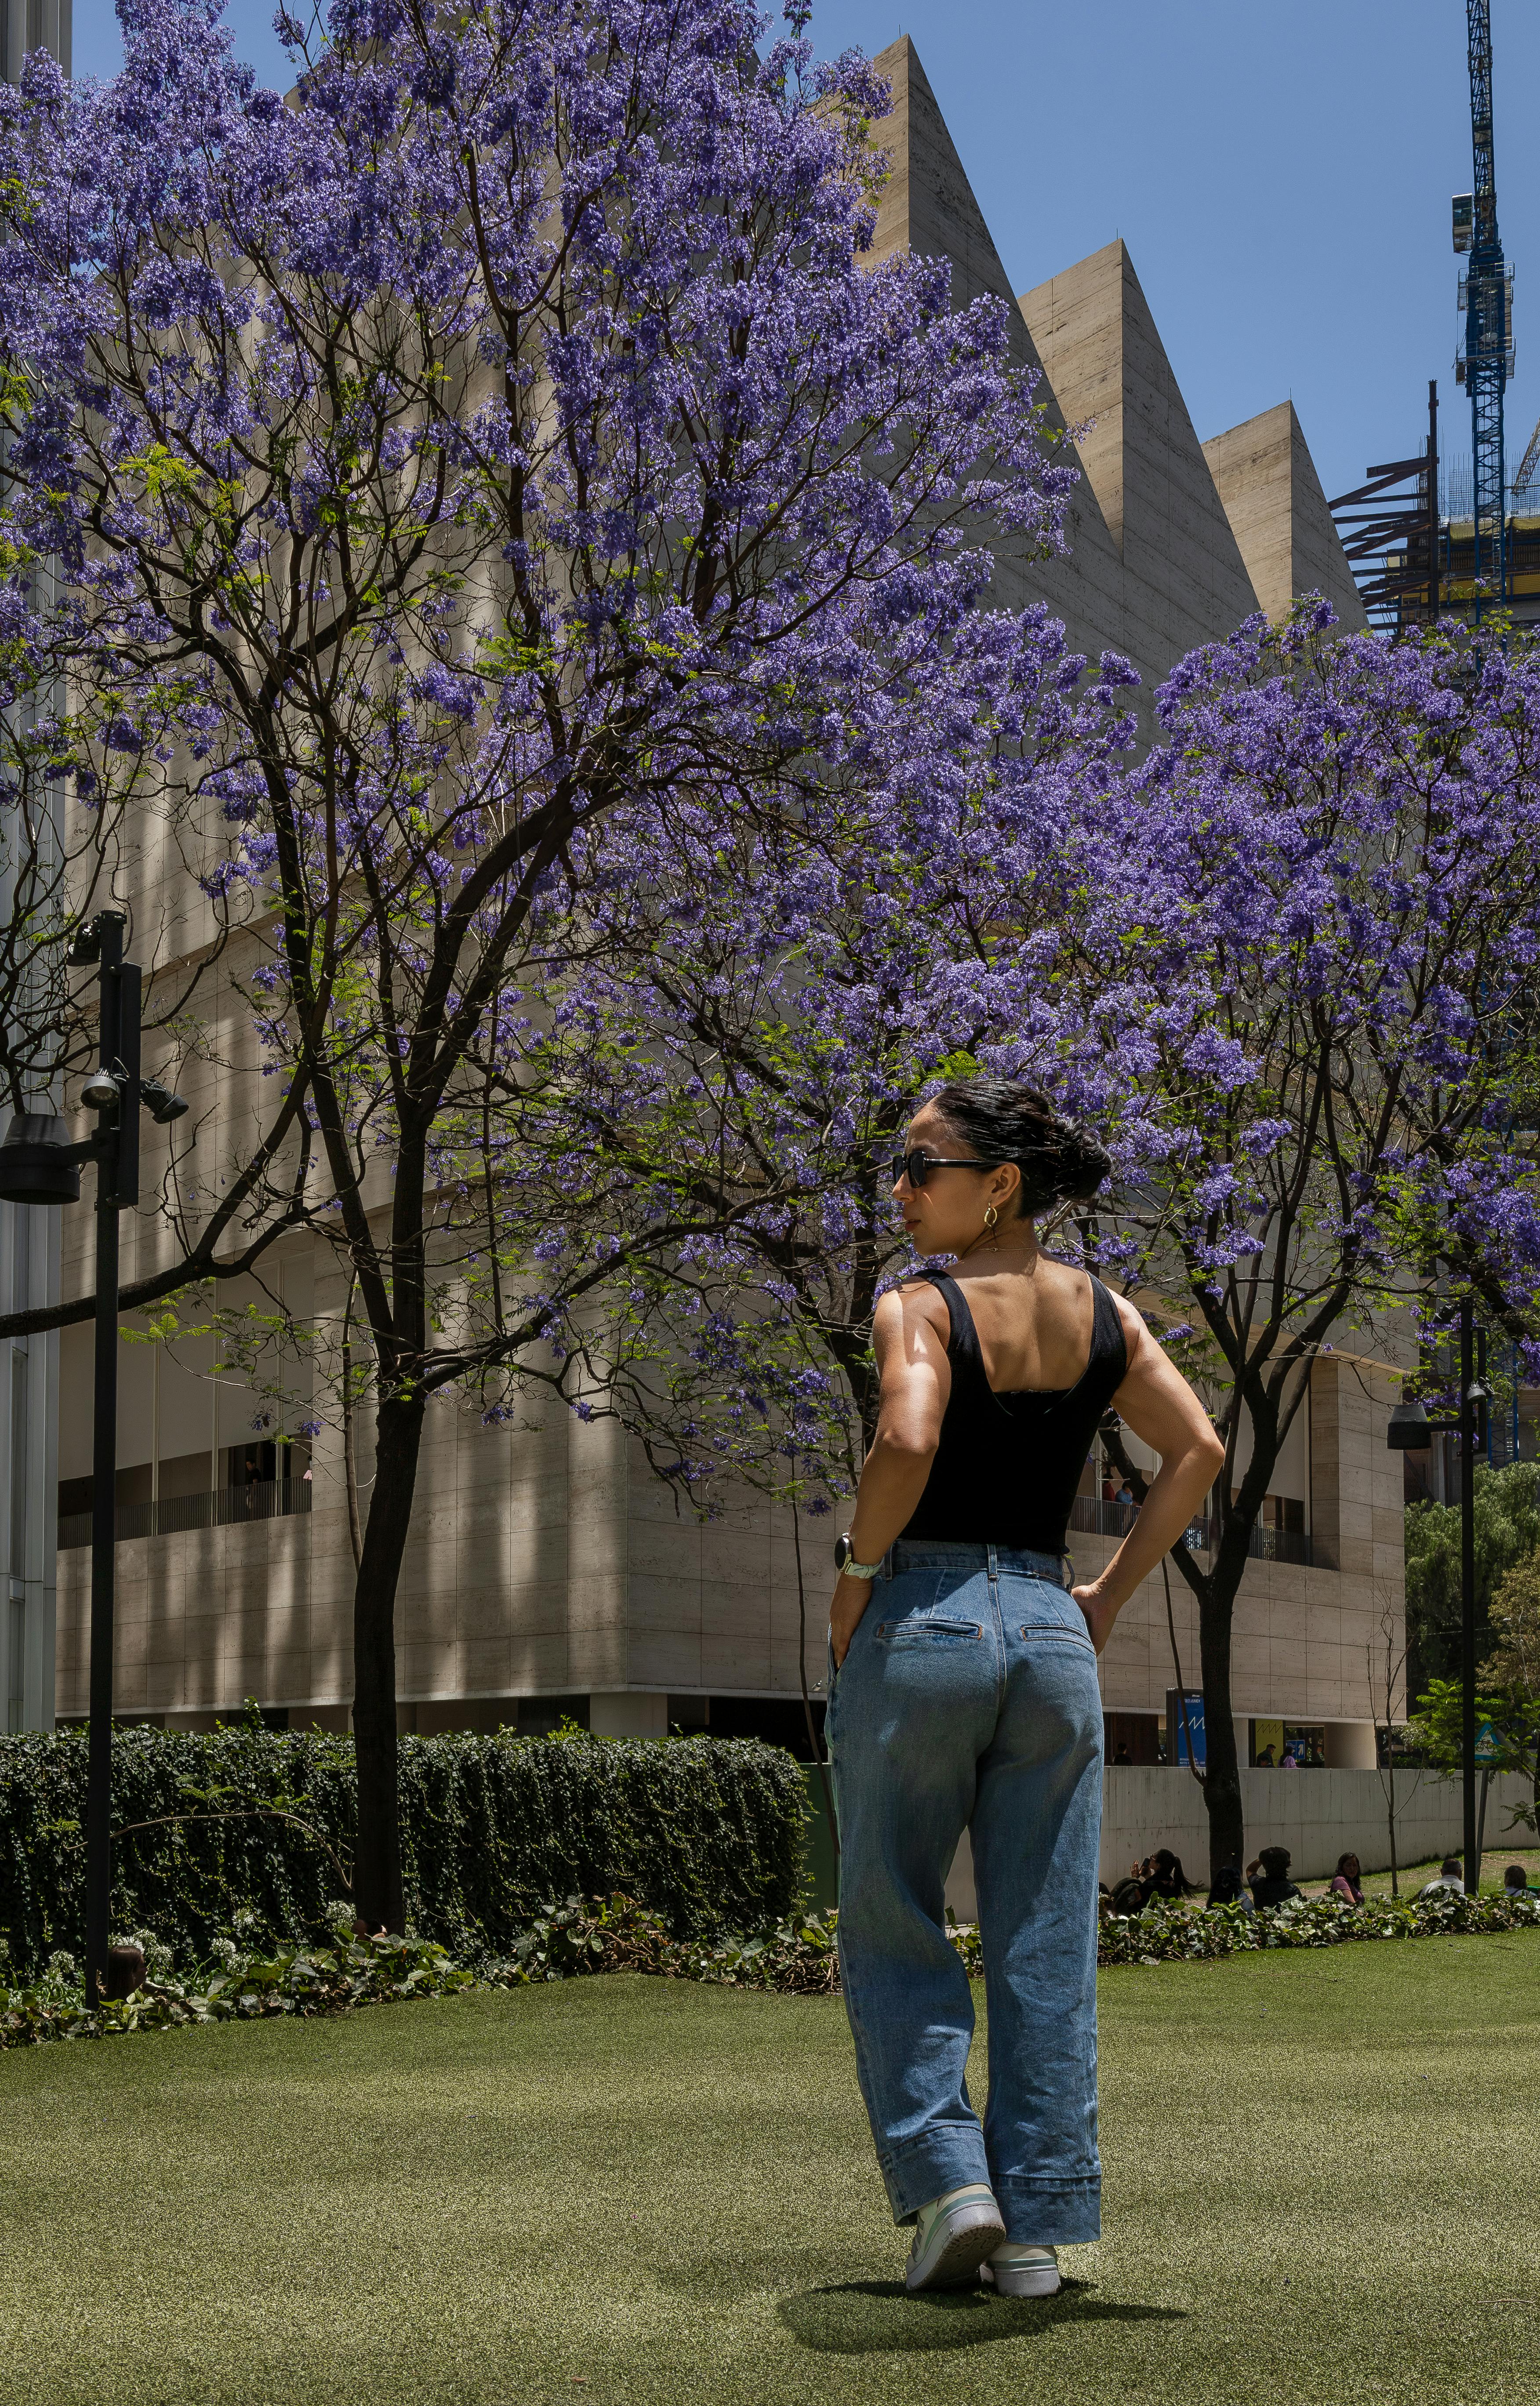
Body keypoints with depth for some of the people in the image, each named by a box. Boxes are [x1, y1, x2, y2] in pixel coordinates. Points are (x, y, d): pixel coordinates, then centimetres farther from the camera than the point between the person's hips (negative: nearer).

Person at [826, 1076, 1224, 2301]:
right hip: (1051, 1634, 5)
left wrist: (855, 1574, -11)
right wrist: (1110, 1594, 7)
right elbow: (1199, 1449, 3)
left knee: (891, 1927, 11)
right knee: (1047, 1948, 8)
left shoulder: (920, 1307, -8)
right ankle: (1039, 2226, 11)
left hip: (920, 1624, -4)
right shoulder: (1104, 1313, 8)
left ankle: (947, 2178, 3)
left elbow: (907, 1440, -25)